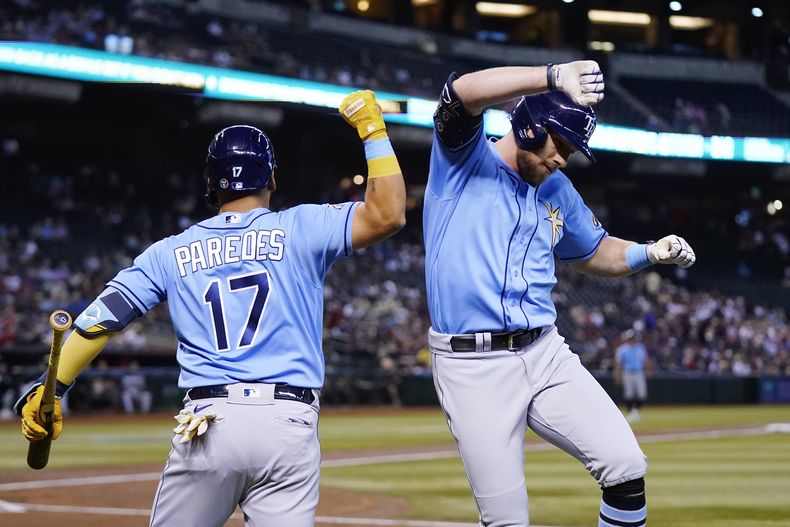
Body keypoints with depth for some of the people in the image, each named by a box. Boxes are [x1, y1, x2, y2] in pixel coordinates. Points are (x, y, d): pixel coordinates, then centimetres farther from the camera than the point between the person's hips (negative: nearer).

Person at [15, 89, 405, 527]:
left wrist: (49, 390, 10)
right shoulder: (299, 229, 5)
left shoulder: (172, 252, 12)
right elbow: (388, 214, -3)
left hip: (207, 424, 2)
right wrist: (371, 128, 7)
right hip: (287, 425, -1)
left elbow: (101, 316, 7)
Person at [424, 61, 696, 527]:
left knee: (627, 468, -9)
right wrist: (554, 77, -33)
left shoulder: (558, 192, 16)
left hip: (545, 354, 5)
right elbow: (463, 91, -22)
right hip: (472, 367, -5)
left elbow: (594, 252, 30)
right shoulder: (465, 157, -1)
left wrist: (647, 253, 9)